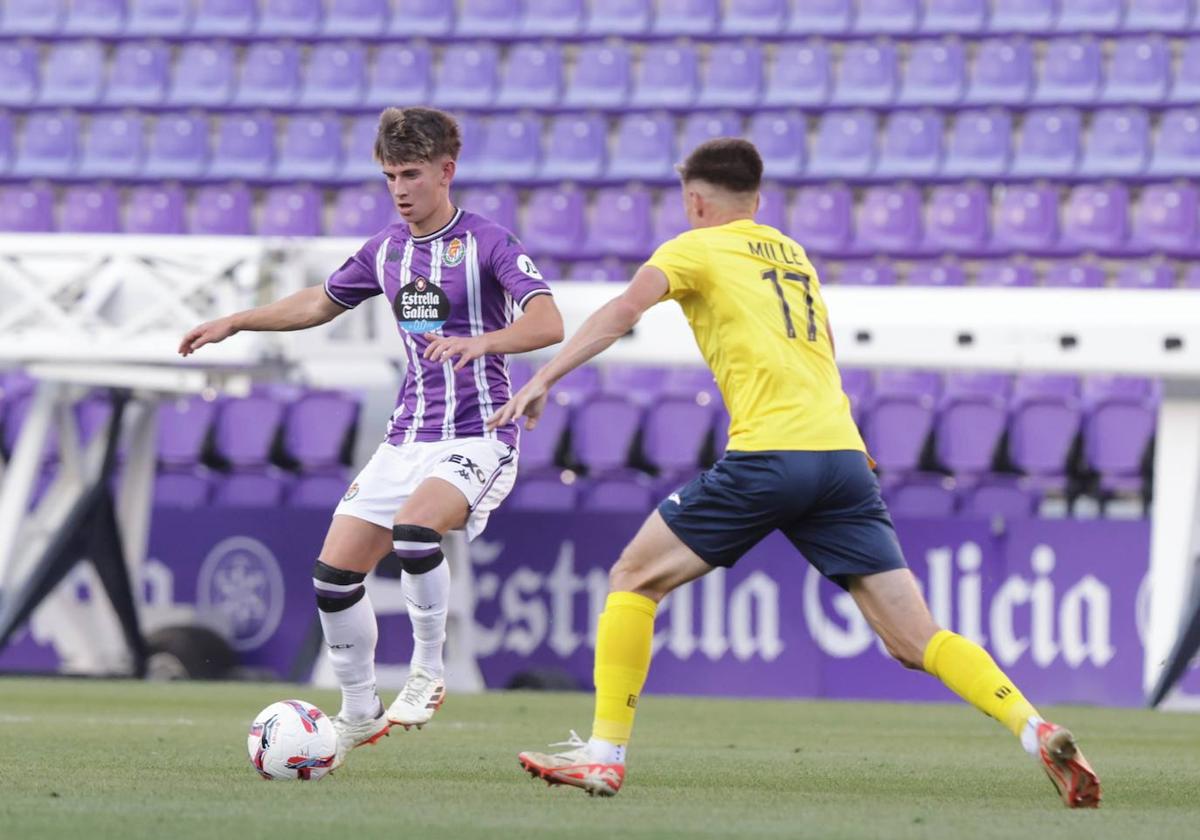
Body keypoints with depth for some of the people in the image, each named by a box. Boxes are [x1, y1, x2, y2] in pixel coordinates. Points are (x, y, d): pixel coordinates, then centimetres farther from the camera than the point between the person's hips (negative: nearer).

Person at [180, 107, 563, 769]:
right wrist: (235, 322, 22)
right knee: (334, 571, -2)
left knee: (415, 531, -34)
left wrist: (482, 341, -39)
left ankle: (427, 671, -13)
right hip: (407, 437, 7)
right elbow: (321, 302, 29)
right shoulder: (386, 250, 11)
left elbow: (548, 323, -22)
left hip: (476, 438, -7)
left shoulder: (487, 243, -9)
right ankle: (359, 713, 15)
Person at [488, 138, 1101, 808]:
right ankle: (1036, 732, -16)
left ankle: (606, 754, 4)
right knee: (916, 641, 2)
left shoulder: (696, 249, 8)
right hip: (843, 455, 5)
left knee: (635, 579, 9)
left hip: (768, 456, -5)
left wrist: (543, 380, -12)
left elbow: (624, 310, -9)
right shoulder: (795, 256, 26)